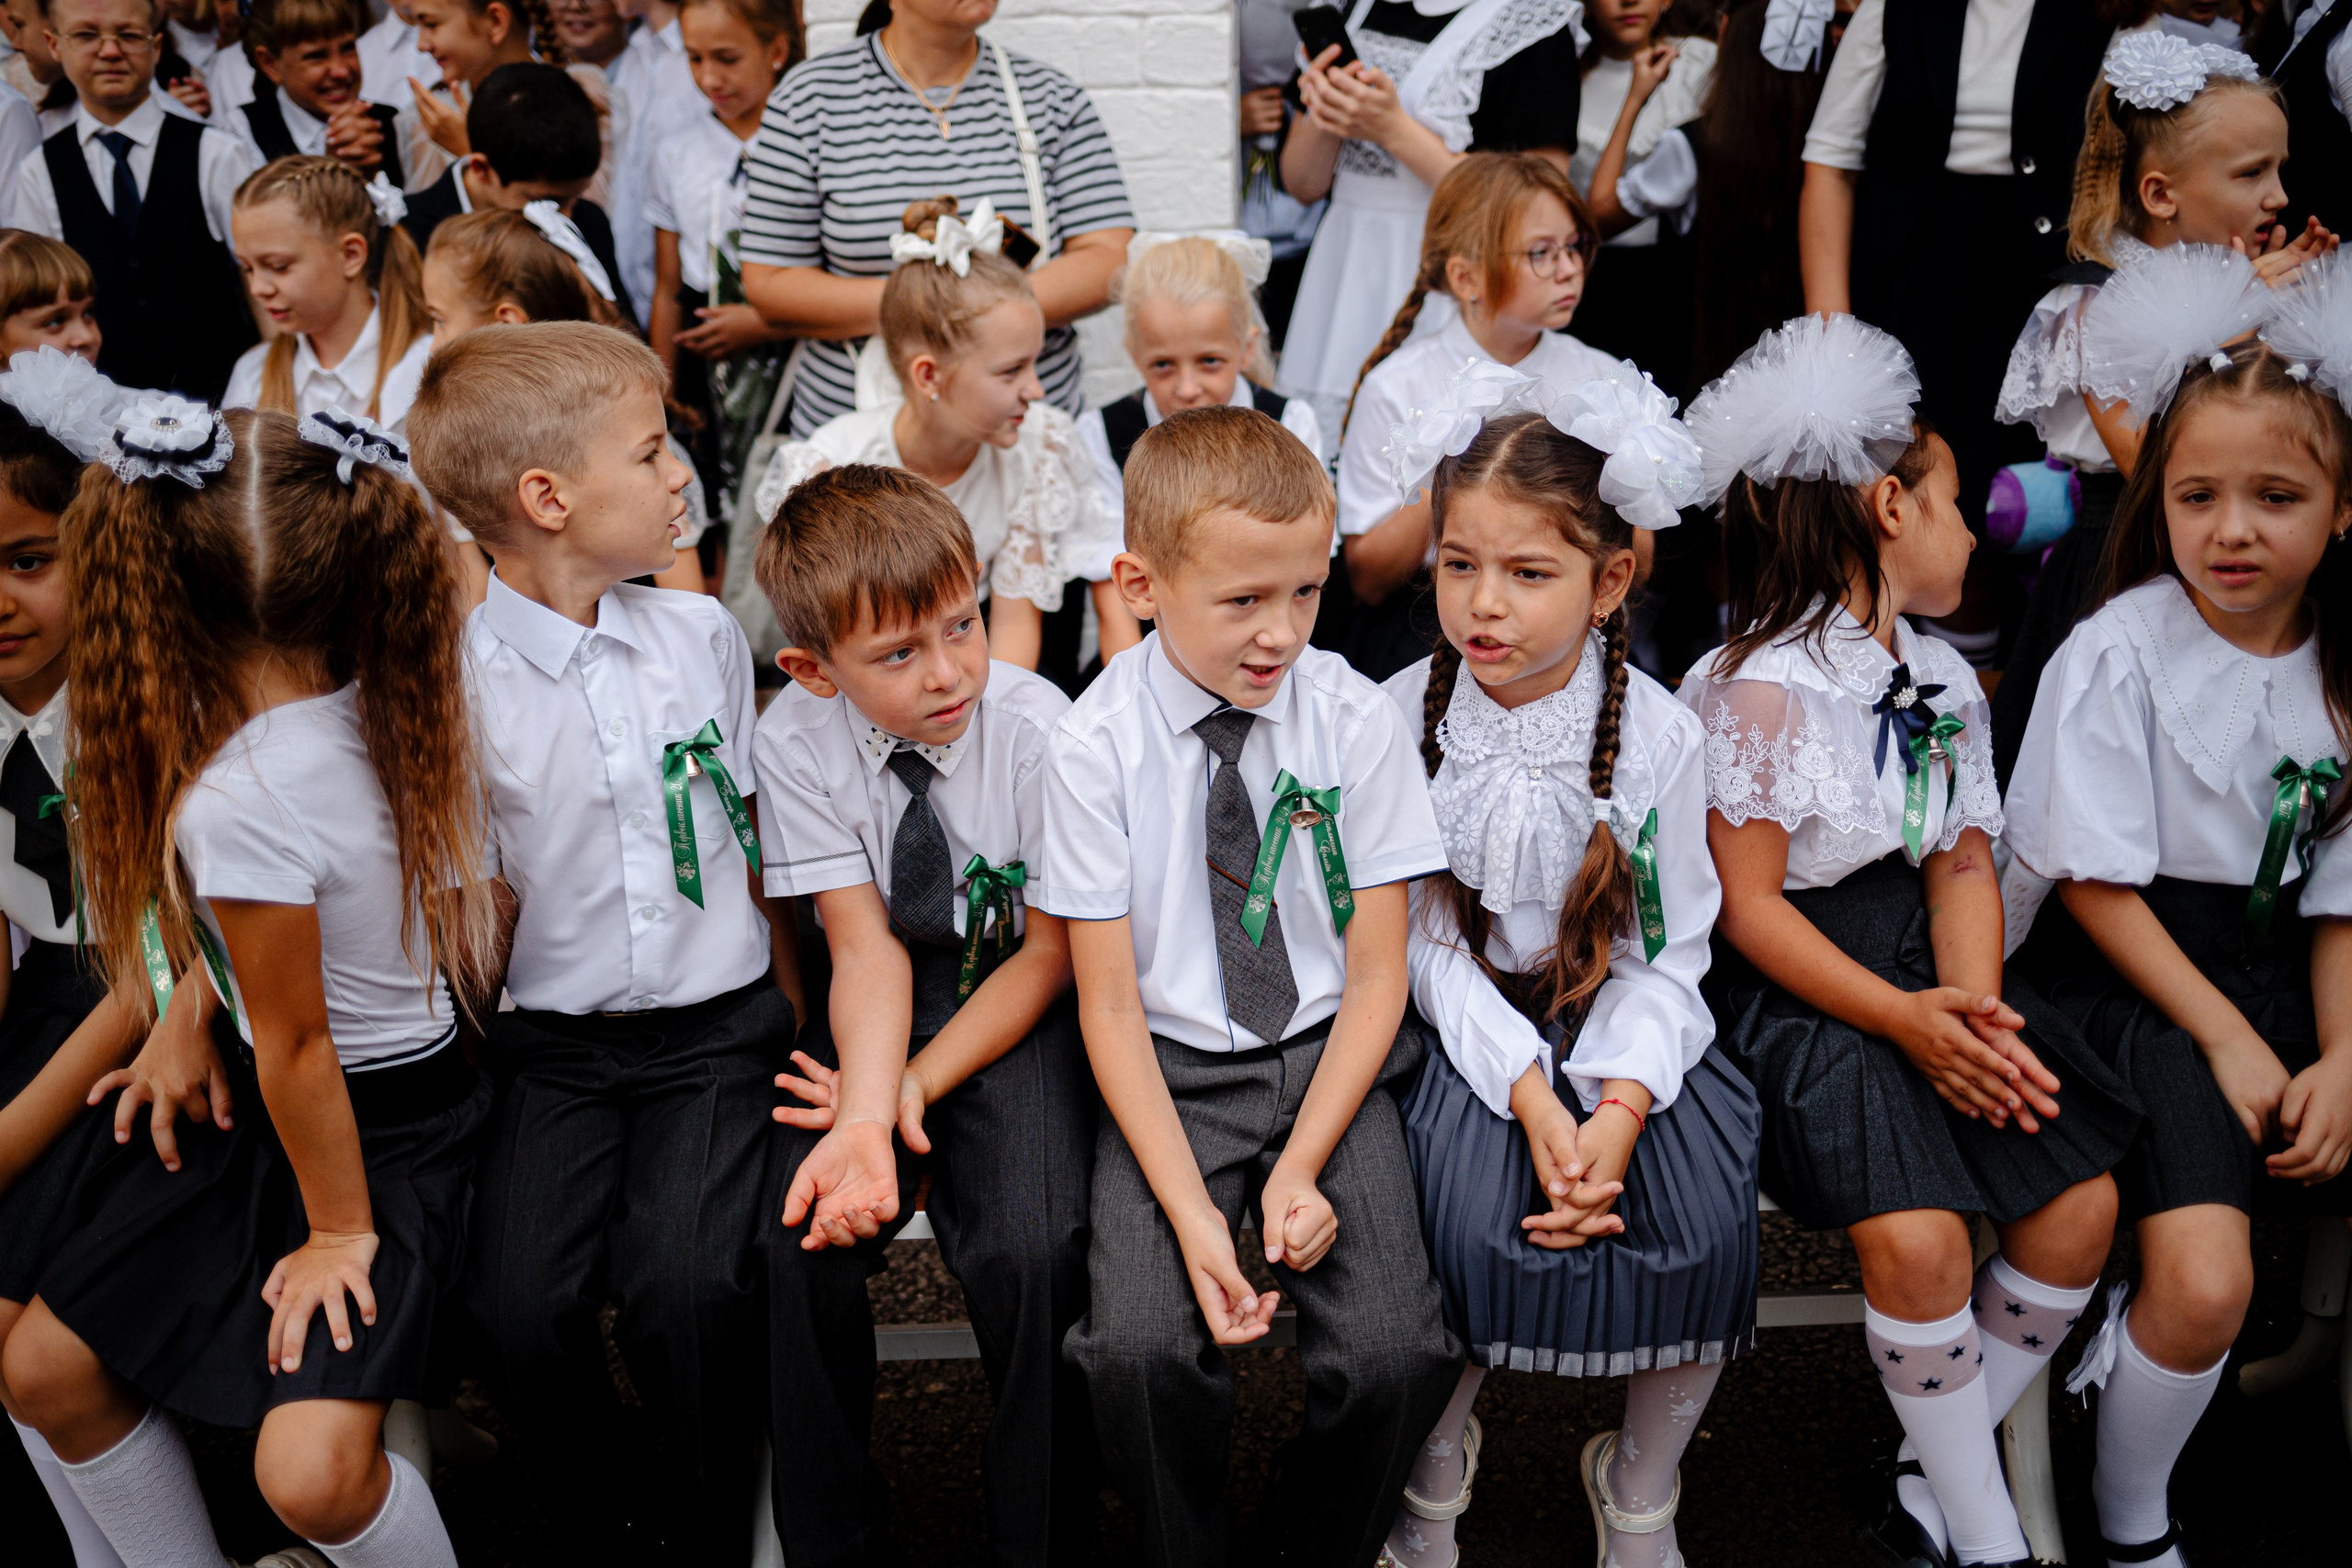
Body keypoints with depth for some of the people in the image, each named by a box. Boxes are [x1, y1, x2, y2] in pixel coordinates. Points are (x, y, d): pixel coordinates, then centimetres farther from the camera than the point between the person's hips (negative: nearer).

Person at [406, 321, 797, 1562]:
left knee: (685, 1283, -20)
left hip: (716, 1021, 1)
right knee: (517, 1299, -18)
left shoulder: (700, 633, 4)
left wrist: (793, 1011, 12)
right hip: (554, 1040, -1)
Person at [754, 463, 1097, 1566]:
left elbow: (1048, 954, -11)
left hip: (1018, 1001, -2)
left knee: (1030, 1252, -24)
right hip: (887, 1004, 2)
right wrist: (865, 1116, -31)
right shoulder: (795, 741, -11)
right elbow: (865, 946, -15)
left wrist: (913, 1088, -19)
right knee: (803, 1240, -18)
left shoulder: (1035, 726, -18)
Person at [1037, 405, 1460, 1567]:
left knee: (1396, 1356, -18)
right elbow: (1109, 1004, -7)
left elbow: (1376, 976, -1)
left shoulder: (1356, 723, -5)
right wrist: (1191, 1212, -17)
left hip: (1329, 1054, 1)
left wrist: (1299, 1170, -13)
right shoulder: (1095, 746, -8)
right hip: (1173, 1068, -1)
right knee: (1139, 1350, -22)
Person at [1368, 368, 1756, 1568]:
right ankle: (1433, 1465, 7)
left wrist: (1619, 1108, -21)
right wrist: (1527, 1094, -20)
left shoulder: (1658, 735, -6)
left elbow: (1666, 952, -4)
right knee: (1478, 1223, -26)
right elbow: (1420, 940, -8)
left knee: (1708, 1227, -20)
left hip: (1621, 1028, 1)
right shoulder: (1401, 719, -8)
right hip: (1467, 1029, -1)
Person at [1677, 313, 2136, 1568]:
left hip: (1920, 971, 8)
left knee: (2081, 1201, -7)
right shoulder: (1760, 687, -12)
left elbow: (1963, 861, 8)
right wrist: (1903, 1020, -23)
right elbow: (1748, 906, -14)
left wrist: (1973, 1007, -11)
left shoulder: (1945, 681, 13)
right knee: (1917, 1235, -25)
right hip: (1790, 988, -7)